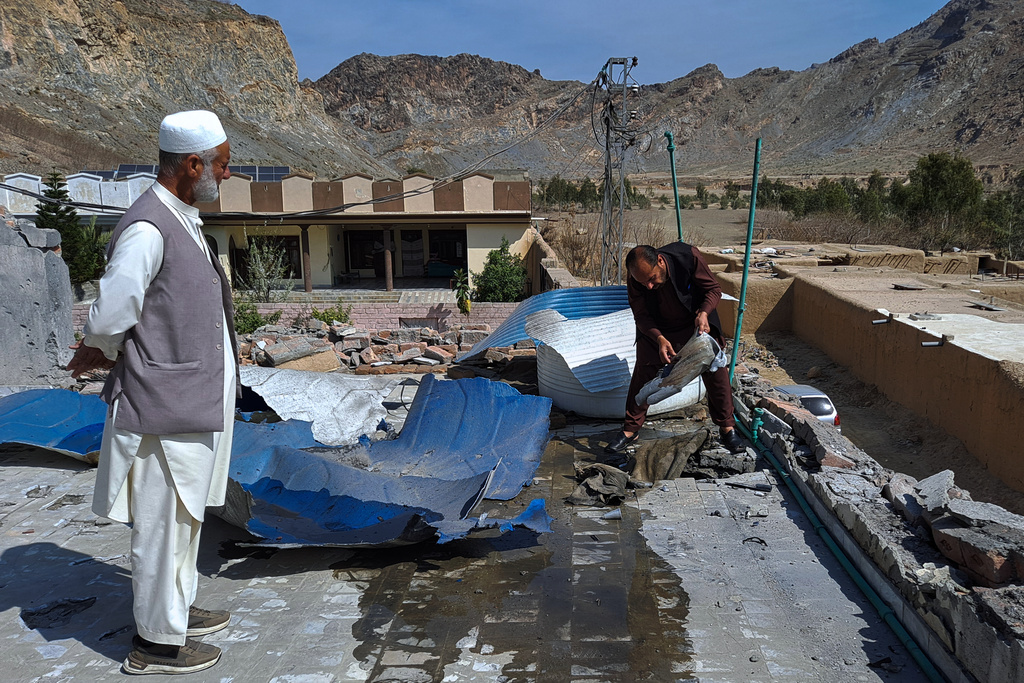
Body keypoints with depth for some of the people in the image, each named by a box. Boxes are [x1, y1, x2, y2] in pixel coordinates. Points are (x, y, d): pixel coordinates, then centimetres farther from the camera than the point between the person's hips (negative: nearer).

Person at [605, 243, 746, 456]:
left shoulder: (688, 256, -31)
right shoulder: (636, 279, -26)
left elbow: (713, 289, -18)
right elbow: (641, 316, -17)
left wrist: (703, 312, -36)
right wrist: (660, 339, -34)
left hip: (696, 324, 0)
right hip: (656, 329, 1)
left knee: (716, 372, -2)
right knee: (643, 374, -3)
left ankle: (727, 427, 15)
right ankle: (631, 430, 12)